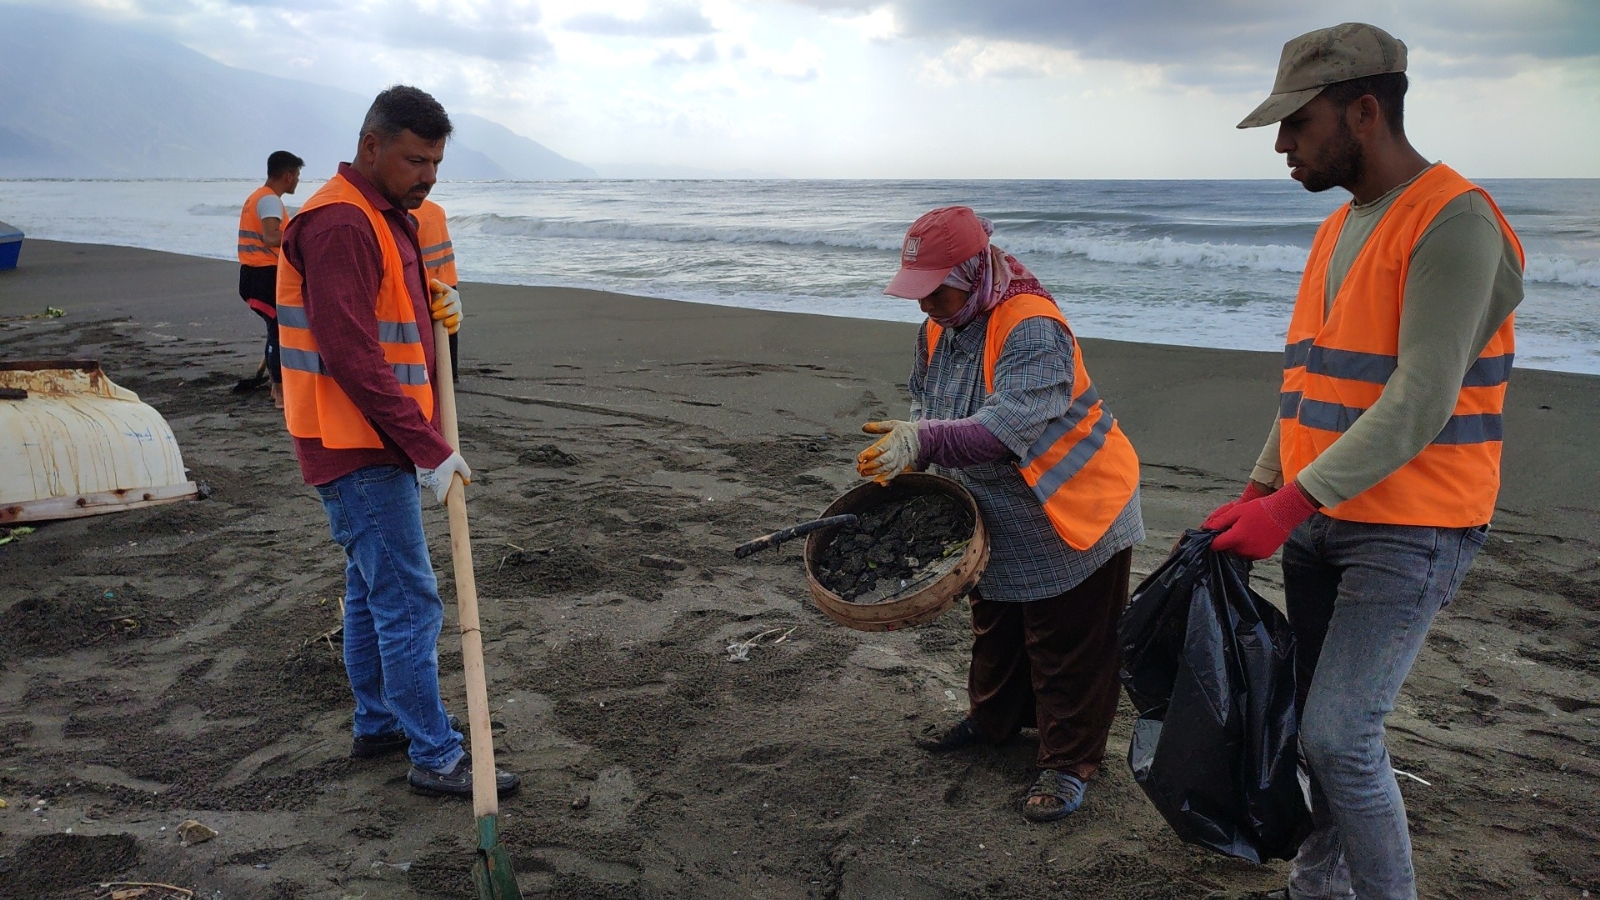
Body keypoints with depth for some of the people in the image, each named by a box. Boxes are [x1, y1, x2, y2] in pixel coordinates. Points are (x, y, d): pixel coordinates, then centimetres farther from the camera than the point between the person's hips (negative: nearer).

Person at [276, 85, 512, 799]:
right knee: (410, 602, -6)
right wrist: (428, 447, -24)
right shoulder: (338, 224, -18)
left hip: (380, 444, 10)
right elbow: (351, 356, -25)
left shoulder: (387, 218, 16)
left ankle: (378, 724, 32)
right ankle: (436, 758, 4)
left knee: (372, 590, 19)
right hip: (360, 451, -10)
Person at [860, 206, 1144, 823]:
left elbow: (1011, 426, -40)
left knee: (1066, 652, 4)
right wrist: (907, 458, -4)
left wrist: (924, 443, -47)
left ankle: (1068, 765, 19)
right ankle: (993, 720, 45)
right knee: (996, 634, 24)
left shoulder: (1033, 329, -28)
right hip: (997, 523, 8)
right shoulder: (938, 328, -1)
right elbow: (924, 401, 13)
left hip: (1073, 517, -8)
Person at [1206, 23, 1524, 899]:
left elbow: (1419, 403, -24)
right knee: (1316, 723, 14)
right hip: (1318, 520, 8)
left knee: (1340, 735, -10)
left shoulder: (1453, 221, -15)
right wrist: (1257, 492, 9)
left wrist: (1289, 504, -26)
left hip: (1409, 531, -8)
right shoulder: (1336, 229, 13)